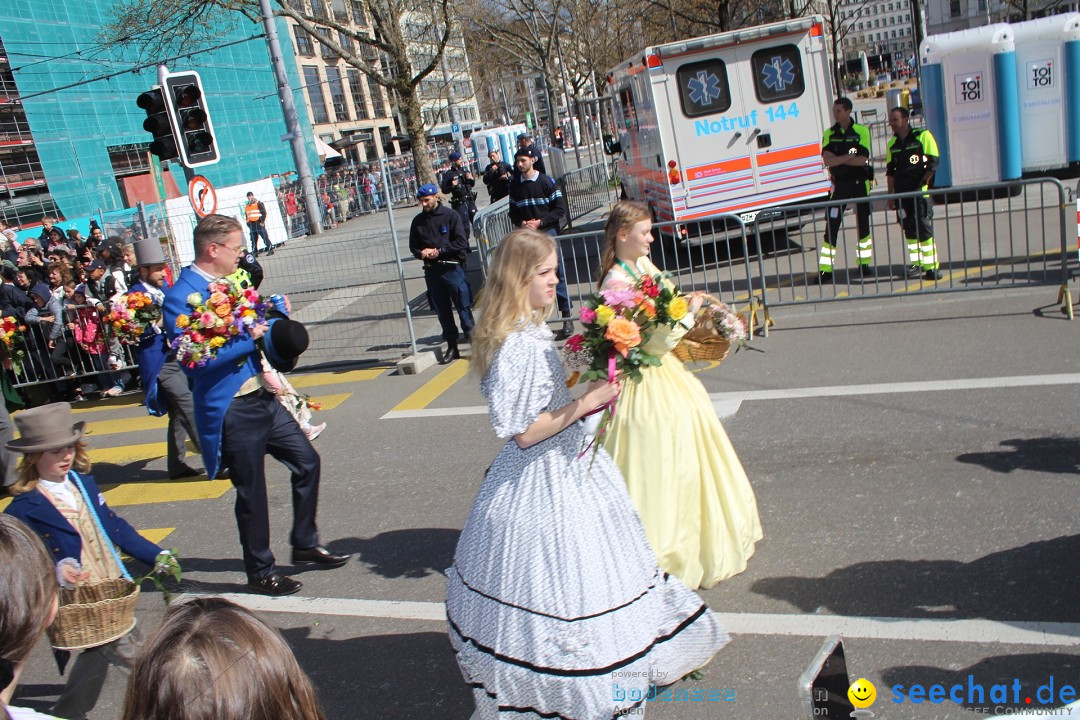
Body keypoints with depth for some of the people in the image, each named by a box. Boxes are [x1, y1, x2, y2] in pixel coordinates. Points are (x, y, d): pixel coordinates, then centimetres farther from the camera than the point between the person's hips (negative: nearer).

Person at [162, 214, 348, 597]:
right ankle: (260, 572, 26)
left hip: (260, 396, 8)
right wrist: (247, 338, -21)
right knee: (251, 492, 6)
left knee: (307, 462, 13)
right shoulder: (180, 296, -16)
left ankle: (305, 545, 31)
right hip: (229, 410, -8)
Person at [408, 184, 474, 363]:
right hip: (431, 271, 4)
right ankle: (452, 347, 18)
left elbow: (462, 243, -9)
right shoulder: (418, 221, 9)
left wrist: (438, 251, -13)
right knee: (442, 311, 9)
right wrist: (422, 253, -6)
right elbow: (413, 247, 16)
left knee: (463, 306, -2)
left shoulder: (450, 215, -3)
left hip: (452, 269, -4)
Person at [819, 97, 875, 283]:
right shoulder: (829, 134, 4)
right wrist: (850, 156, -16)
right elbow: (828, 161, -10)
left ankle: (864, 264, 21)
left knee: (863, 224, 8)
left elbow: (863, 160, -13)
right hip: (839, 184, 0)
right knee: (831, 227, -5)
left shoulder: (861, 131, -1)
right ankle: (825, 269, -5)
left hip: (860, 183, 0)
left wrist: (838, 159, -13)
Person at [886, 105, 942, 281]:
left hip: (920, 190, -5)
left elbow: (933, 163, -7)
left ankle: (931, 266, -4)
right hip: (901, 192, 5)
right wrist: (890, 195, 14)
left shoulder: (923, 136, -3)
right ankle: (916, 263, 14)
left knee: (924, 228, -9)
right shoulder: (892, 143, 13)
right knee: (909, 229, 6)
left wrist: (922, 183, -12)